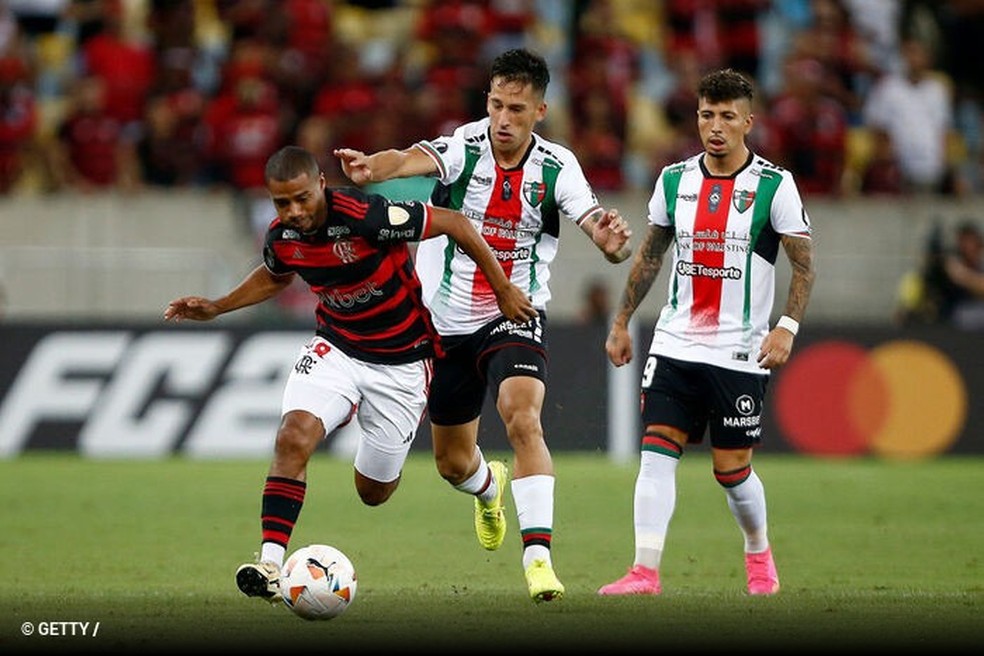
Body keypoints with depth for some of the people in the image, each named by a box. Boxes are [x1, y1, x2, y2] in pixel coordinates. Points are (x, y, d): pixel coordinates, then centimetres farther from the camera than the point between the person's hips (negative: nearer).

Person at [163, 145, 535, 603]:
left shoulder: (368, 216, -29)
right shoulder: (281, 238, -10)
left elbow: (454, 223, -18)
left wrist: (502, 289, -12)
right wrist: (215, 308, 9)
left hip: (401, 361, -4)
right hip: (335, 349, 4)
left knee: (373, 492, 7)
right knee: (293, 437, -25)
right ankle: (270, 563, -25)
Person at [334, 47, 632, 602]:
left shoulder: (556, 167, -9)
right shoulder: (464, 147, -13)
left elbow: (595, 222, -22)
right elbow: (415, 160, -35)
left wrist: (611, 240, -48)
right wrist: (373, 168, -58)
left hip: (516, 318, -2)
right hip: (449, 322, 2)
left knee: (524, 420, -28)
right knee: (453, 461, 15)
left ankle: (539, 556, -30)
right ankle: (488, 488, 53)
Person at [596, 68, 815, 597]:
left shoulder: (775, 186, -5)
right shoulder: (673, 180, 6)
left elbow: (804, 264, -2)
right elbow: (649, 256, 18)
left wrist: (787, 328, -14)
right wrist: (621, 322, 17)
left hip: (740, 351, -3)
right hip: (674, 344, 3)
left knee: (731, 468, 1)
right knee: (656, 451, -11)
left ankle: (759, 553, 29)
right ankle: (645, 571, -13)